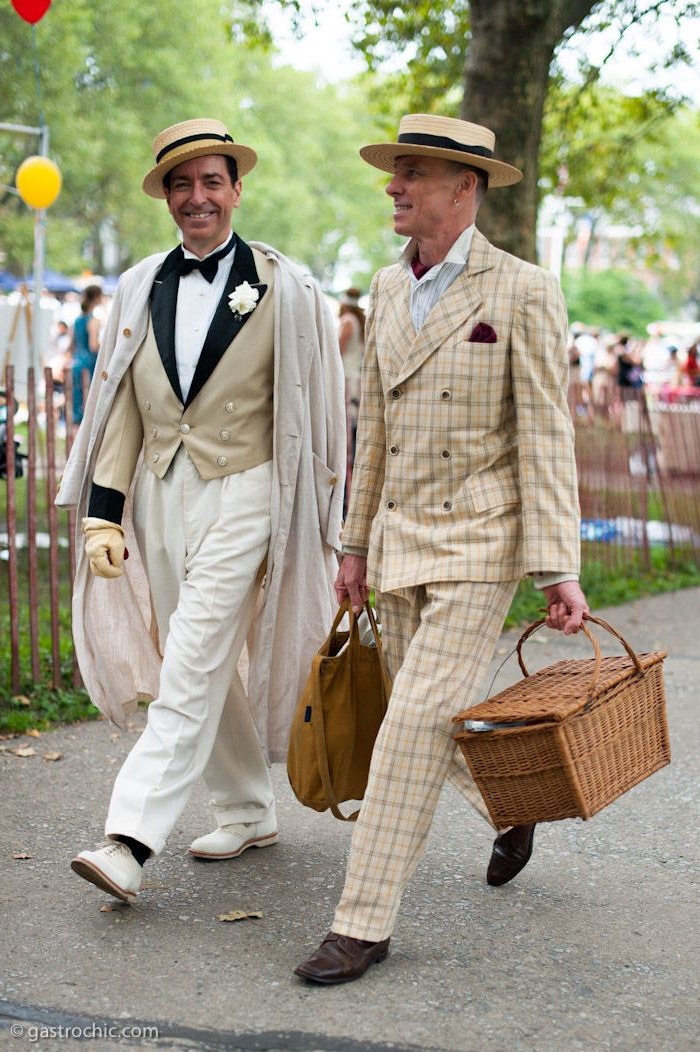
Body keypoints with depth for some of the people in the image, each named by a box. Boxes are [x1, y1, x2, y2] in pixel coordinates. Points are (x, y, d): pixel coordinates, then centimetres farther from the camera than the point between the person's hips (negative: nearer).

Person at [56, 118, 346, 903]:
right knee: (210, 669, 14)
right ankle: (248, 812, 29)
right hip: (159, 495, 5)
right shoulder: (140, 289, 8)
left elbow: (311, 411, -2)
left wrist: (323, 530, -3)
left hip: (240, 497, -5)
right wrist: (102, 511, 2)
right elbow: (121, 408, 9)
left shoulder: (284, 289, -4)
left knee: (190, 676, -10)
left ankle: (130, 841, -11)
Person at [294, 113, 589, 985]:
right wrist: (356, 542, 15)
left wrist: (558, 569, -15)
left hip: (479, 542, -7)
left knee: (418, 723, -11)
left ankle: (364, 922, -4)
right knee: (429, 715, 16)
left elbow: (546, 437, -11)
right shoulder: (389, 288, 10)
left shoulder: (522, 292, -8)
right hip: (400, 542, 7)